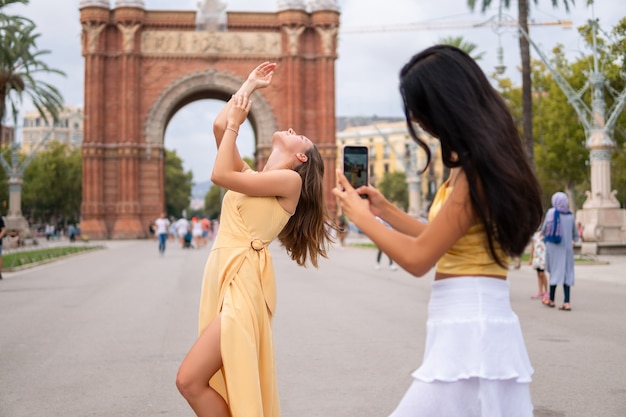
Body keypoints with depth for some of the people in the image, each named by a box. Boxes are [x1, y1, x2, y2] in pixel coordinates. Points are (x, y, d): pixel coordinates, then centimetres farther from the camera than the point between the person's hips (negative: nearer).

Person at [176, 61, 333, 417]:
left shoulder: (290, 180, -5)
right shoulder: (252, 176, 18)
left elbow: (221, 175, -12)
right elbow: (219, 127, 16)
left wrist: (236, 122, -2)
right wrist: (249, 86, 22)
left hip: (245, 283, -8)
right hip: (222, 277, 9)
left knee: (190, 380, -13)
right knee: (221, 386, 12)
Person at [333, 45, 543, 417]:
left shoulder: (477, 169, -17)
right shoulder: (484, 161, 12)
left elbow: (418, 258, -16)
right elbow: (439, 241, 20)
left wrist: (362, 217, -2)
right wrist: (385, 209, 18)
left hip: (469, 327, -10)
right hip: (476, 323, 10)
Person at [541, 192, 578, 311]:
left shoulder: (551, 212, -6)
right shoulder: (570, 215, 6)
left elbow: (544, 229, -6)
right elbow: (575, 234, 15)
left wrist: (546, 235, 16)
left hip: (553, 246, -3)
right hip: (567, 246, 3)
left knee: (555, 271, 5)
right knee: (567, 273, 3)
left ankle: (551, 300, 15)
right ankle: (566, 302, -3)